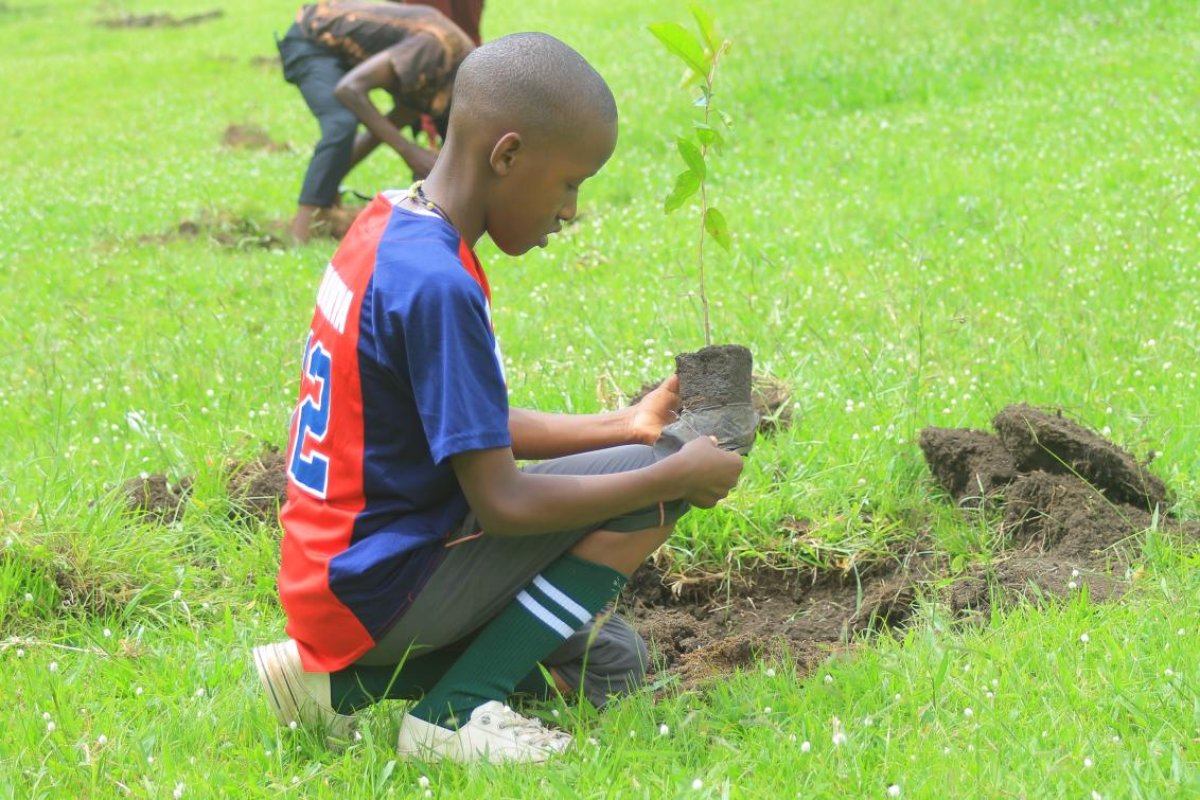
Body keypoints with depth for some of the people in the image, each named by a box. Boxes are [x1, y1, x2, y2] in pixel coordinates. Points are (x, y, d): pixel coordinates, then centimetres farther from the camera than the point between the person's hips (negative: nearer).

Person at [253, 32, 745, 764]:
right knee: (650, 486, -11)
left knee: (612, 665, 20)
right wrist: (677, 475, -14)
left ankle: (345, 680, 10)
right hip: (377, 590, -10)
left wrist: (623, 426, 10)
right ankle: (454, 711, -8)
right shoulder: (437, 285, -25)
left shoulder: (390, 229, 5)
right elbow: (501, 502, -23)